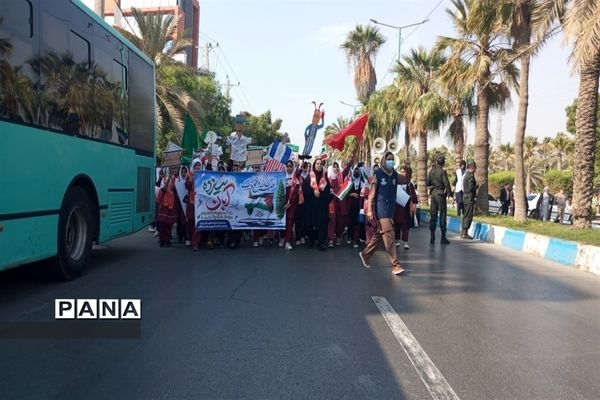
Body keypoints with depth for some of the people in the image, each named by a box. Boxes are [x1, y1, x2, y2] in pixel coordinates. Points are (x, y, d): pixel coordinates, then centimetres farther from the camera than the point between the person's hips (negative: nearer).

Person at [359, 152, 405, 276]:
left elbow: (394, 192, 16)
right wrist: (369, 210, -12)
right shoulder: (378, 174, -5)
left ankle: (365, 254, 31)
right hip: (381, 208, -6)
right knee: (389, 235, -10)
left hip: (391, 208, 6)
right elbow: (372, 192, -7)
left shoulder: (395, 174, 10)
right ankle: (395, 264, -8)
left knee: (379, 234, 13)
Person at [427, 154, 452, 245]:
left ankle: (432, 237, 9)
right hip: (440, 193, -5)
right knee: (442, 214, 1)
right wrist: (449, 193, -5)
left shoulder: (431, 171, 5)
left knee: (433, 215, 8)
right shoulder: (442, 171, -11)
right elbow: (446, 184, -14)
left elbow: (427, 183, 9)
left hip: (433, 193, 5)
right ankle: (443, 237, 3)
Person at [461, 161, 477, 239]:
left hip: (466, 197, 10)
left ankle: (463, 232, 20)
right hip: (470, 198, -10)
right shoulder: (470, 176, -15)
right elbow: (471, 188, -21)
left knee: (466, 215, 15)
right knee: (468, 216, -6)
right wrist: (477, 186, -4)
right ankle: (465, 233, -3)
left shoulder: (466, 175, 15)